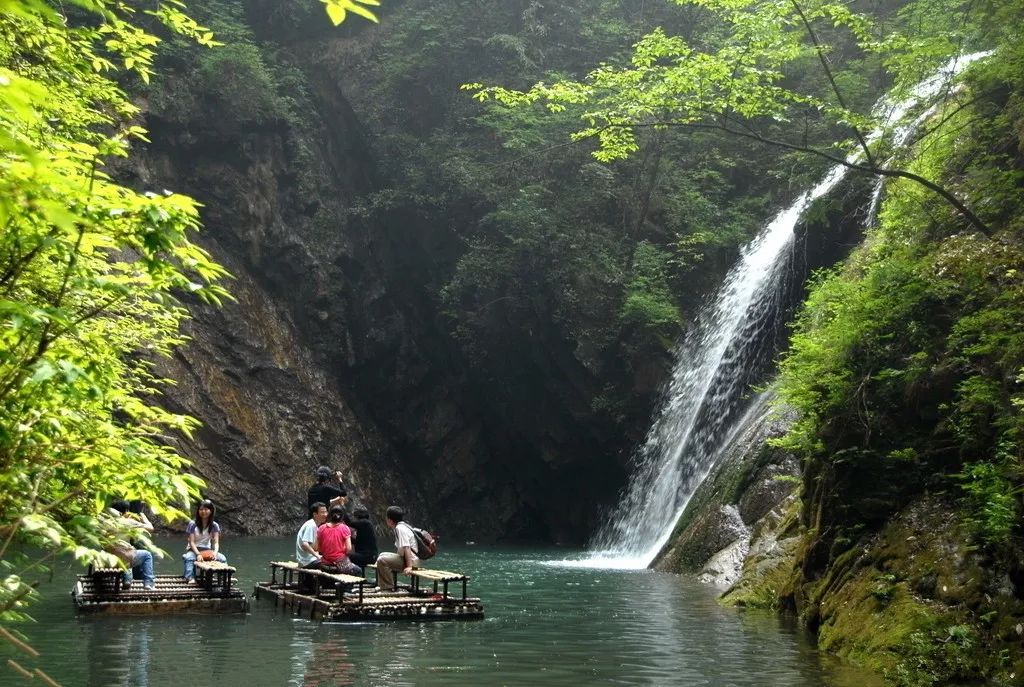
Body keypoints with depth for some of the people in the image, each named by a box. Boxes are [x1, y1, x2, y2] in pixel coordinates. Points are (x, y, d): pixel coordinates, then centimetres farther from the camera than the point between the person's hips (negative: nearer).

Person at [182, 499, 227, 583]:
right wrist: (198, 554, -28)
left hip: (207, 550, 3)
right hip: (193, 549, -3)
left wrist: (215, 552, -30)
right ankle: (190, 578, -49)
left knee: (222, 558, -24)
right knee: (189, 557, -38)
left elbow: (216, 542, -7)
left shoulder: (214, 525, 1)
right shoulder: (193, 524, -6)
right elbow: (191, 542, -12)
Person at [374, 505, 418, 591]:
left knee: (382, 560, -19)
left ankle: (389, 587, -8)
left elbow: (406, 548, -26)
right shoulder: (402, 526, 13)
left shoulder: (400, 528, -18)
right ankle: (383, 586, 22)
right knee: (383, 555, 22)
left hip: (411, 560, -11)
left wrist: (409, 566, -30)